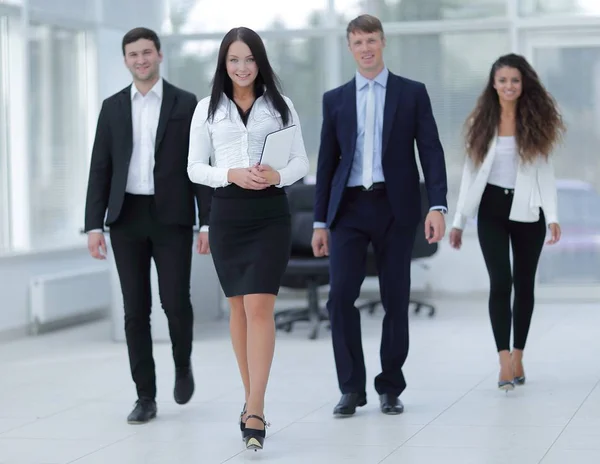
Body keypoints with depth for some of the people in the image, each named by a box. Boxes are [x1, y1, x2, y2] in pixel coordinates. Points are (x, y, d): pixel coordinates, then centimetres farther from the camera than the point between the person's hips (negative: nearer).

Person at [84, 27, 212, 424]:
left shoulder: (186, 104, 2)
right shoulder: (113, 107, 8)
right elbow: (100, 170, 7)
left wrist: (208, 222, -7)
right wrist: (94, 225, -2)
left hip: (172, 217, -2)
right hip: (127, 218, 2)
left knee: (175, 301, -8)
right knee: (136, 309, 1)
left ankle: (183, 364, 24)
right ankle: (146, 397, 7)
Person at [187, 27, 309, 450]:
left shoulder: (280, 106, 3)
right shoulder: (208, 109, 5)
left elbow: (302, 163, 3)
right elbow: (195, 168, 3)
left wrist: (277, 175, -18)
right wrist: (231, 175, -15)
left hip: (270, 214, -2)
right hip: (227, 214, 2)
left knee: (259, 307, -12)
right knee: (238, 307, 10)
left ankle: (254, 412, -15)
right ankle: (252, 400, 23)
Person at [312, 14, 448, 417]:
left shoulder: (412, 93, 5)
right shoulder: (335, 99, 11)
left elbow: (431, 152, 0)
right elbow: (327, 163, 11)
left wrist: (438, 206, -12)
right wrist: (320, 222, 8)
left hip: (396, 208, -1)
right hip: (350, 207, 1)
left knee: (396, 299, 3)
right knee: (341, 295, -8)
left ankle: (391, 388, 14)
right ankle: (351, 388, 1)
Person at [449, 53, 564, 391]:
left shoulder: (536, 121, 1)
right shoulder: (482, 123, 3)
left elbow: (546, 171, -2)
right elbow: (471, 172, 5)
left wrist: (553, 216, -12)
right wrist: (459, 221, 4)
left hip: (527, 210, 0)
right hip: (492, 210, 0)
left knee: (524, 283, 7)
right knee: (500, 282, -10)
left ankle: (518, 357, 18)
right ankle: (505, 362, -13)